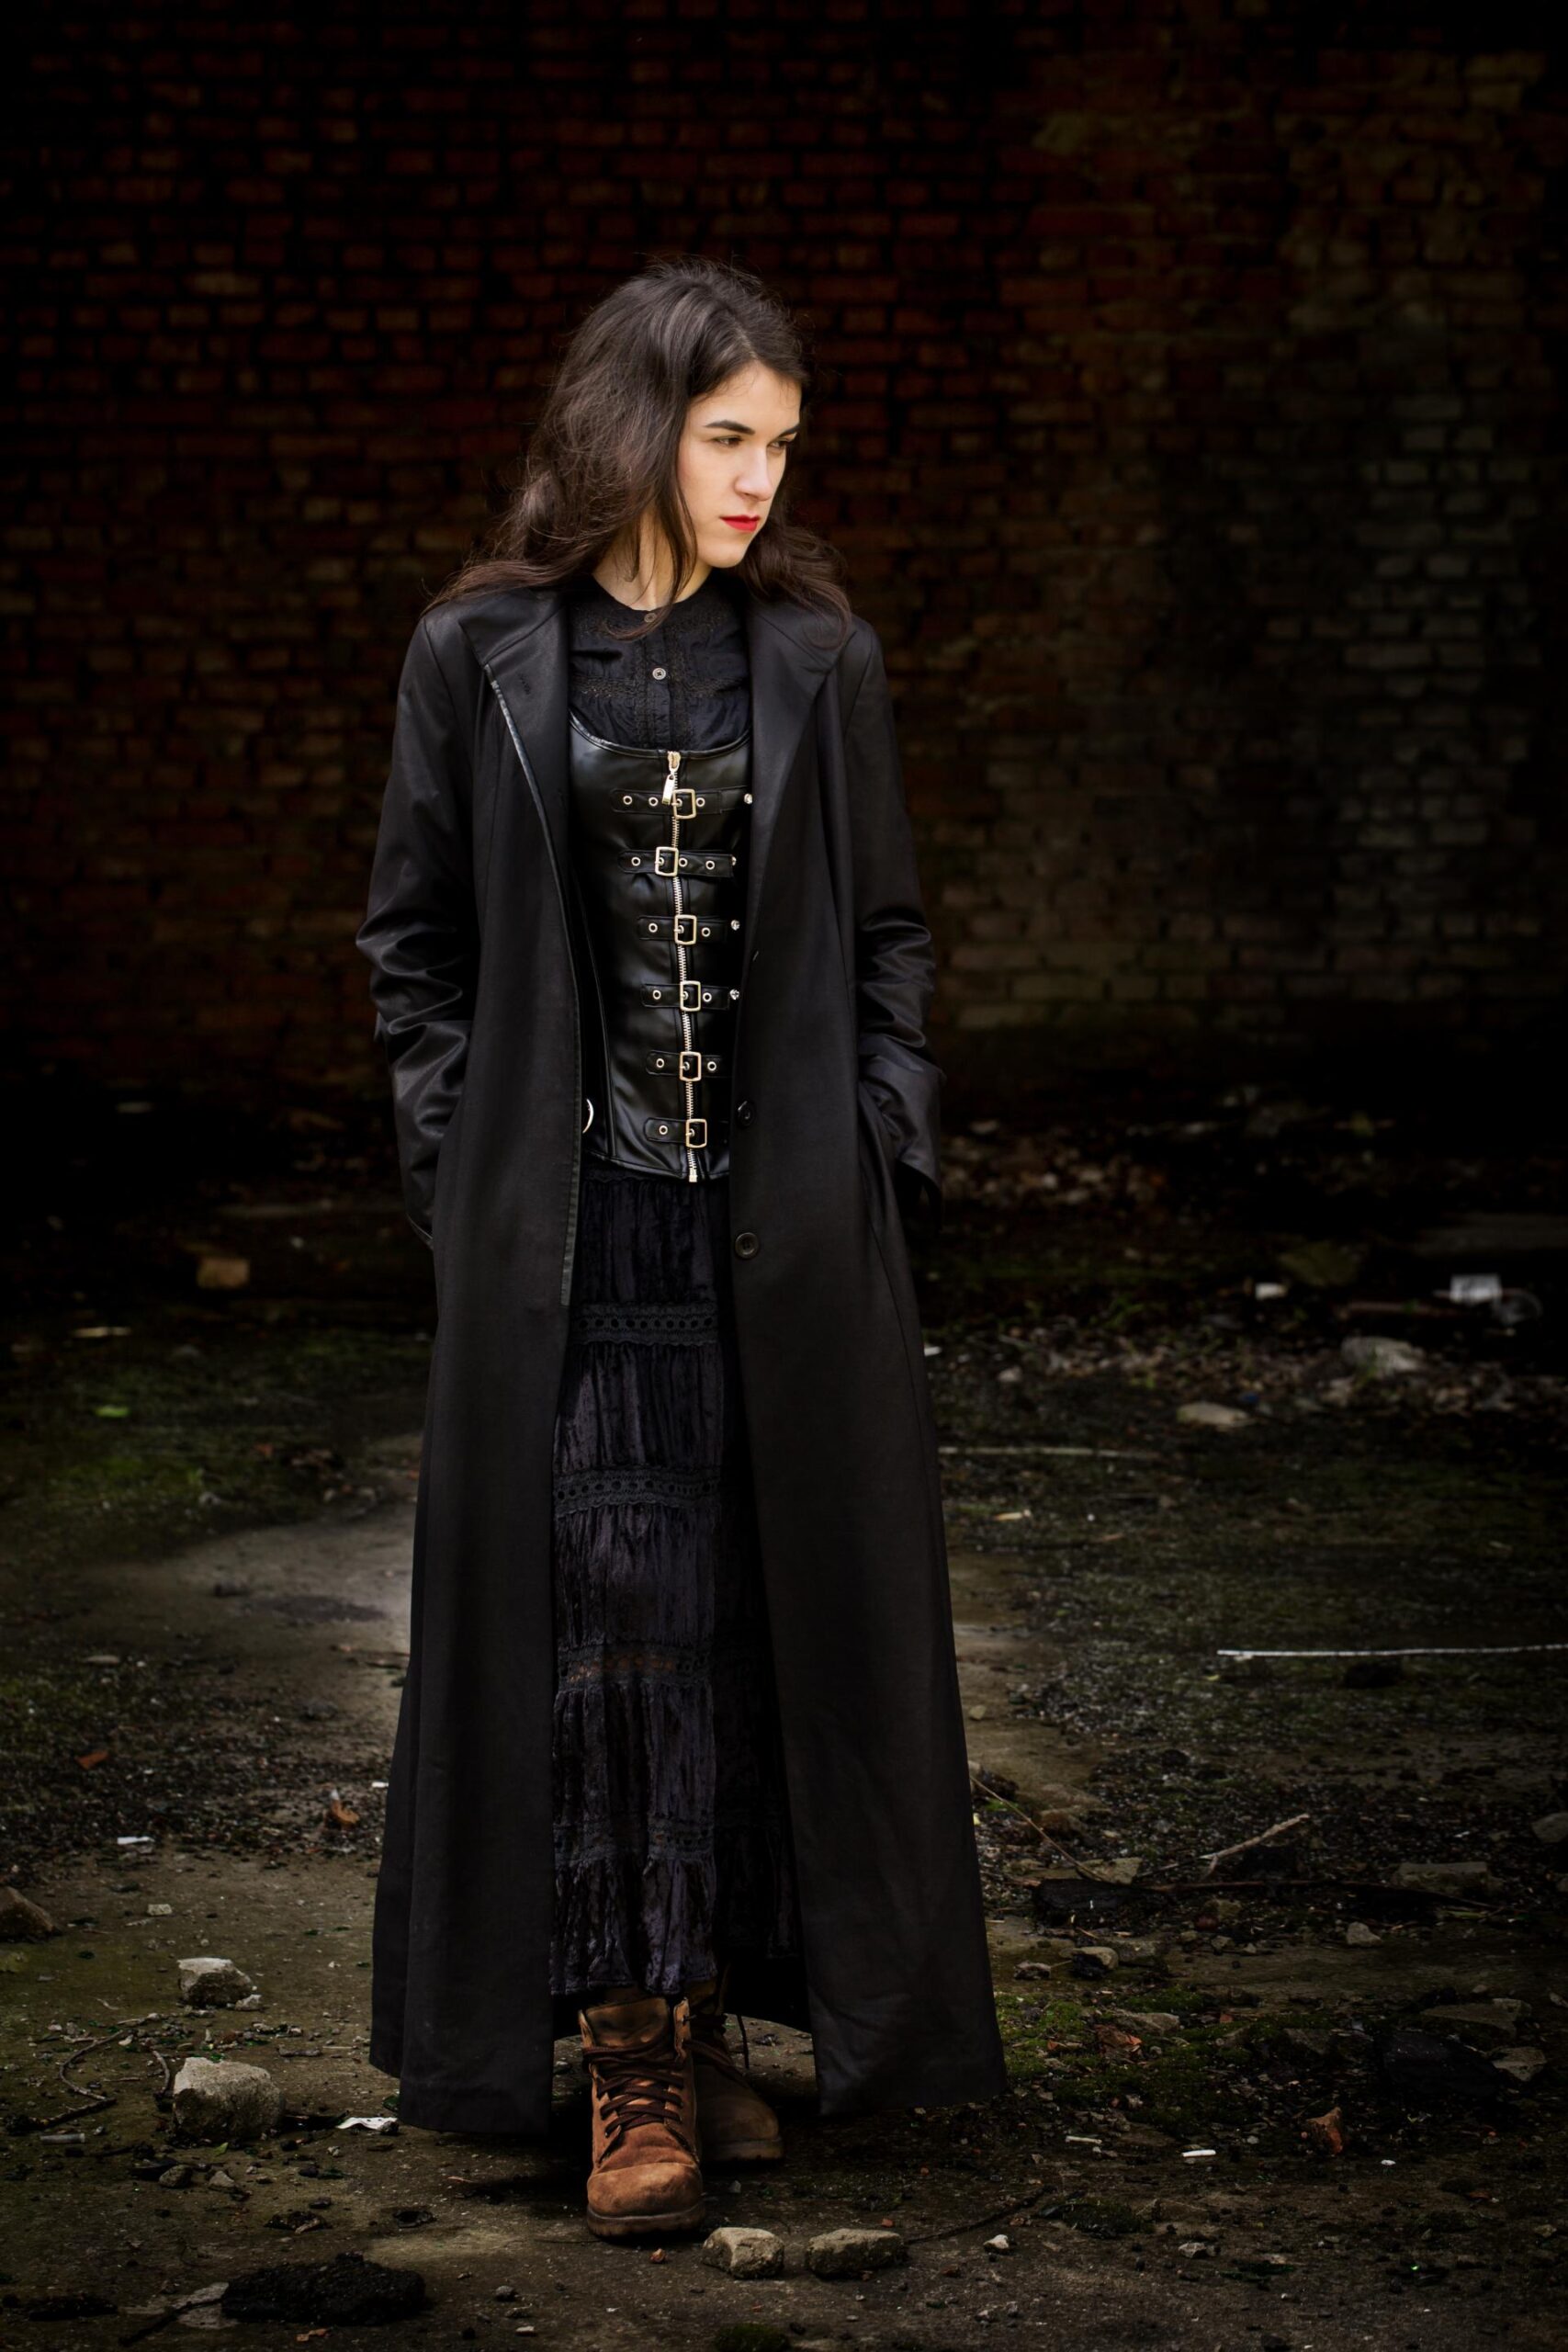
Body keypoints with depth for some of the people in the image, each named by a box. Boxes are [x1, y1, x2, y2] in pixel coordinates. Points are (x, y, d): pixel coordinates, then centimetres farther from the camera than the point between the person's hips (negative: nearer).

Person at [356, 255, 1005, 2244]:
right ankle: (630, 2062, 1)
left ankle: (722, 2012, 18)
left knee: (765, 1603, 5)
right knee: (598, 1610, -4)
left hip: (781, 1222, 2)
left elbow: (884, 935, 8)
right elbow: (415, 939, 5)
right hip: (564, 1224, -2)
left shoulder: (816, 657, 4)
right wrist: (458, 1165, -1)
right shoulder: (478, 656, 0)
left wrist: (887, 1160, 0)